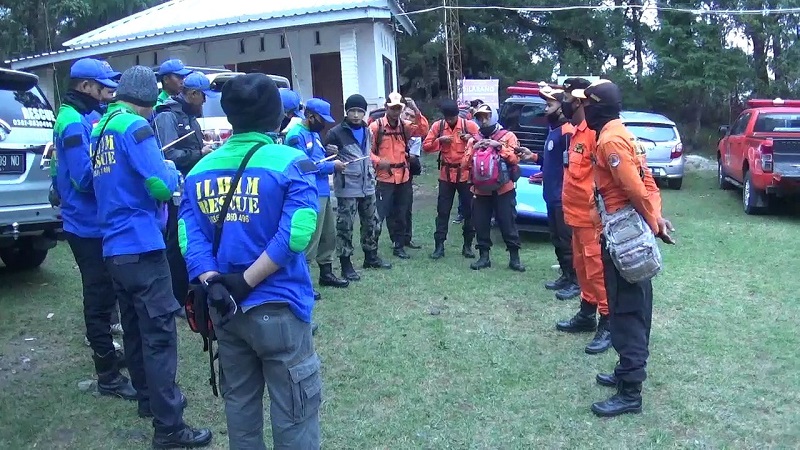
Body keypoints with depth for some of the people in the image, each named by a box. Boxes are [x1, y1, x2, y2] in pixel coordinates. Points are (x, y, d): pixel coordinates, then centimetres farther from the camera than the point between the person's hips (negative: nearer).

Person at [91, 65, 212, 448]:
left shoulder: (101, 129, 13)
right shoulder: (134, 126, -12)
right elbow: (161, 187, -18)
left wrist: (154, 170, 17)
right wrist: (171, 169, 1)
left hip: (114, 247, 9)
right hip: (141, 245, -9)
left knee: (135, 328, 18)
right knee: (159, 334, -6)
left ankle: (149, 399, 33)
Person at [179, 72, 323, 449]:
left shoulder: (200, 170, 4)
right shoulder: (291, 163, -10)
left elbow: (190, 236, -6)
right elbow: (294, 236, -20)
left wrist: (215, 285, -11)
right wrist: (245, 283, -14)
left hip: (223, 308, 5)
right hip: (277, 306, -5)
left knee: (239, 402, 21)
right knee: (294, 415, 6)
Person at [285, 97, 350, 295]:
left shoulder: (314, 133, 17)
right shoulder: (297, 135, -14)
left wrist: (333, 162, 4)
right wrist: (331, 166, -15)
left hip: (323, 192, 10)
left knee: (328, 235, 17)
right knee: (310, 239, -8)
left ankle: (326, 273, 31)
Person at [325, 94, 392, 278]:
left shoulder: (367, 131, 11)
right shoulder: (336, 133, -10)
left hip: (367, 186, 7)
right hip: (347, 188, -7)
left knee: (370, 223, 16)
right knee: (345, 226, -2)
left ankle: (371, 257, 31)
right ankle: (346, 264, 6)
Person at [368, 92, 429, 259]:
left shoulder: (405, 125, 8)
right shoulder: (376, 126, -6)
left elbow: (424, 131, -3)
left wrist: (416, 111, -10)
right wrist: (377, 161, -23)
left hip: (404, 177, 5)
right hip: (385, 178, -5)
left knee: (402, 215, 14)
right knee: (380, 215, -7)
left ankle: (399, 246, 28)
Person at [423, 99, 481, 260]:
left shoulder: (469, 125, -5)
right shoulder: (438, 126, 1)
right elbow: (426, 146, 1)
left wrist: (472, 138, -23)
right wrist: (439, 140, -15)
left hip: (466, 174, -1)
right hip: (446, 174, 1)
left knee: (469, 210, 5)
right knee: (442, 211, 4)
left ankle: (467, 245, 17)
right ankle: (439, 246, 10)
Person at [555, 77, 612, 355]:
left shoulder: (594, 131, -17)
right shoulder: (576, 131, 14)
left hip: (592, 217, -10)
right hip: (578, 215, 10)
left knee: (597, 270, -3)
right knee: (582, 267, 18)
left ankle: (608, 324, 8)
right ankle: (587, 315, 31)